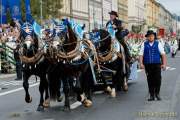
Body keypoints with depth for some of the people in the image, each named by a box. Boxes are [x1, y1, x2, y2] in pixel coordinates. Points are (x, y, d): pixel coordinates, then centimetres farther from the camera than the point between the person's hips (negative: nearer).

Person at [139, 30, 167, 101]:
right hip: (148, 65, 1)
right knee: (150, 80, 4)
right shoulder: (144, 44, 6)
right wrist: (141, 63, -9)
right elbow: (141, 55, 3)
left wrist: (164, 64, -4)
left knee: (158, 79, -6)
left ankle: (157, 93, 13)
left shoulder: (158, 44, 5)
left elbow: (163, 54, 4)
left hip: (157, 65, -1)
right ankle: (152, 95, 13)